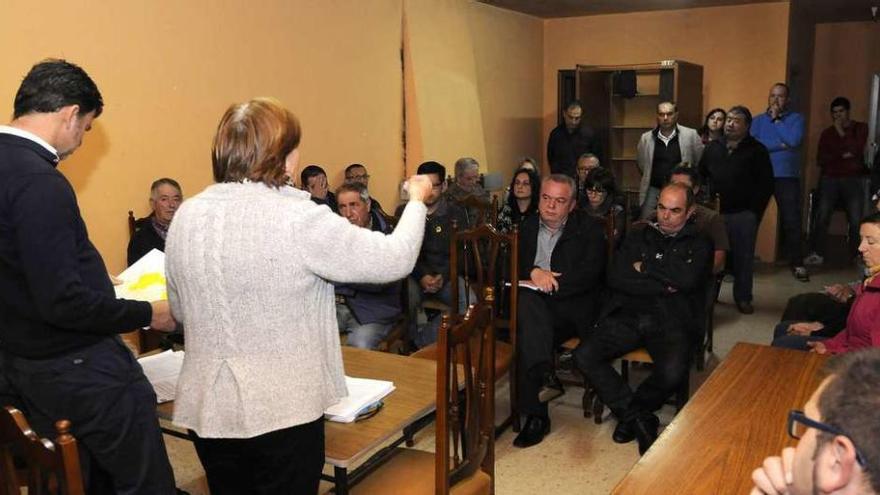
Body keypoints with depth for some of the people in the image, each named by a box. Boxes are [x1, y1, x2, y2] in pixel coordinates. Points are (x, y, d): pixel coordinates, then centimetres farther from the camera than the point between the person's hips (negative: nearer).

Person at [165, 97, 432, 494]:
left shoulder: (186, 217, 0)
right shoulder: (299, 219, -19)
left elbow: (180, 311, 11)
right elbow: (394, 259, -12)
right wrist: (416, 201, 5)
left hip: (207, 409, 6)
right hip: (284, 410, -5)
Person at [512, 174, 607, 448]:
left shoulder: (589, 229, 8)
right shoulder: (528, 226, 19)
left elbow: (589, 274, -7)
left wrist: (549, 284, -15)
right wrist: (534, 272, -12)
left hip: (574, 307, -3)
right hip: (535, 306, 3)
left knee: (527, 336, -34)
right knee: (526, 301, -36)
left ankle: (536, 415, -32)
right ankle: (544, 375, -40)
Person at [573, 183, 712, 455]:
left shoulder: (698, 244, 13)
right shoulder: (639, 235, 18)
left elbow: (688, 279, -10)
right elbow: (616, 278, 3)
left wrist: (645, 266, 0)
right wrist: (664, 286, -3)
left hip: (672, 320, -2)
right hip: (628, 315, 3)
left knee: (672, 372, -33)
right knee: (583, 355, -21)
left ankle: (629, 413, 0)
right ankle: (640, 418, -7)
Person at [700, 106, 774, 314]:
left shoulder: (757, 150, 1)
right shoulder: (713, 148, 12)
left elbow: (766, 184, -1)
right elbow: (701, 175, 17)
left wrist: (755, 212, -7)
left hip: (744, 215, -3)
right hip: (716, 213, 3)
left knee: (744, 257, 0)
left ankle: (743, 298, 12)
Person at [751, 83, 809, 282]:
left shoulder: (796, 118, 6)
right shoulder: (758, 120, 8)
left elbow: (794, 140, -14)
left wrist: (776, 119, -8)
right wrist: (781, 145, -15)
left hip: (787, 177, -1)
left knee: (792, 221, -3)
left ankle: (797, 263, 5)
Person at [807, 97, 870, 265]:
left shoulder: (860, 128, 10)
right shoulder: (827, 133, 14)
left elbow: (857, 150, -6)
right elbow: (820, 160, 7)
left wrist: (842, 133, -5)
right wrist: (841, 155, -4)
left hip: (853, 180, -1)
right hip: (830, 179, 1)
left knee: (856, 220, -11)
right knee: (822, 216, -12)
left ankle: (857, 256, -2)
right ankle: (818, 254, -8)